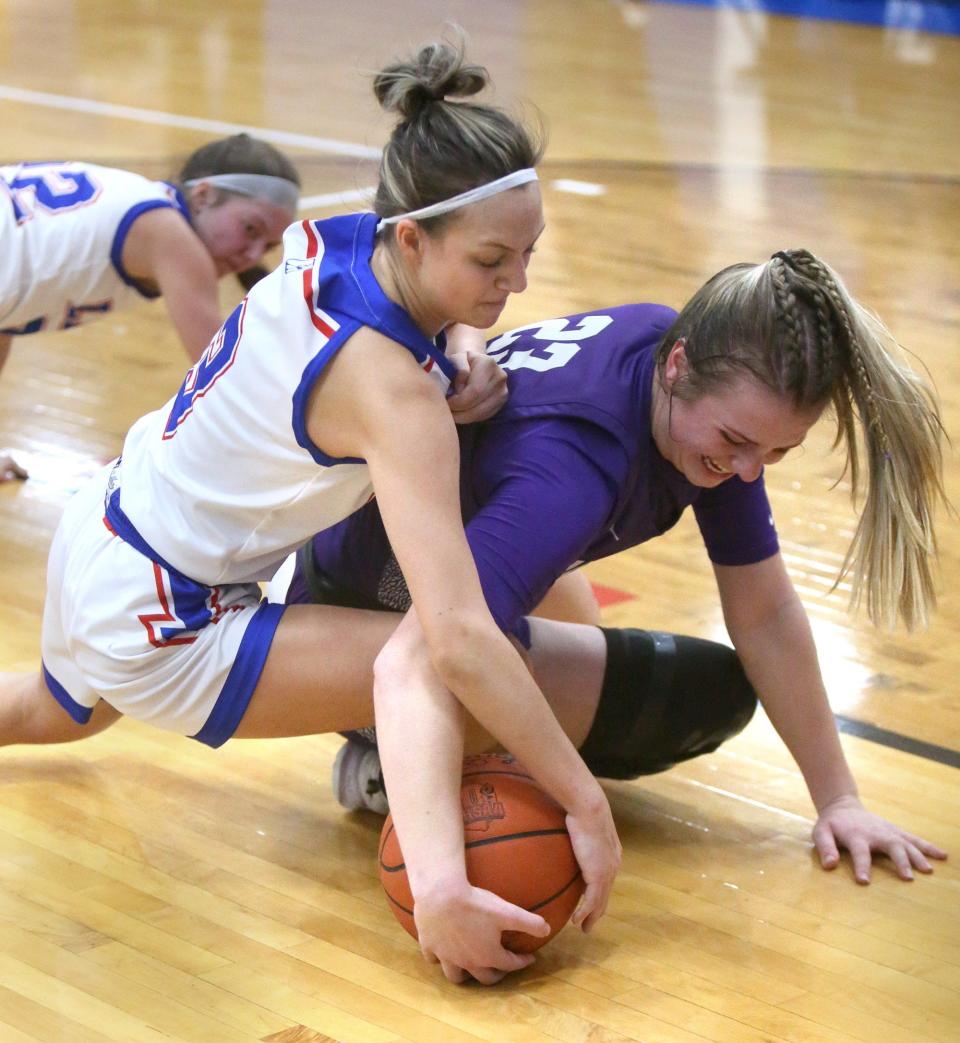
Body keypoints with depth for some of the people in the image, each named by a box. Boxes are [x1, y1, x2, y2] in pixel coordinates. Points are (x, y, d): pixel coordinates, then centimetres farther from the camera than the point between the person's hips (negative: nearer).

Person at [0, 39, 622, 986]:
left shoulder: (329, 240, -11)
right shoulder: (391, 391, -32)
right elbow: (461, 638, -39)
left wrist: (449, 399, -7)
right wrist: (587, 805, -36)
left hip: (96, 542, 9)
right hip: (158, 632, -9)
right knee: (432, 667, -25)